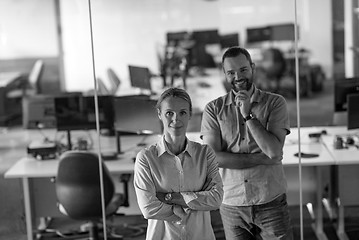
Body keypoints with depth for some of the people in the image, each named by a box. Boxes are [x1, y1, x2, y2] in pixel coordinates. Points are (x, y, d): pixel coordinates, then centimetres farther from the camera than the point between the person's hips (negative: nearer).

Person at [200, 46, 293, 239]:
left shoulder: (275, 103, 0)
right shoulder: (213, 109, 2)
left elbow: (274, 151, -11)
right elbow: (213, 157, -9)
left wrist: (248, 115, -15)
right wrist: (263, 159, -12)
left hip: (271, 202, -1)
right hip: (231, 205, 1)